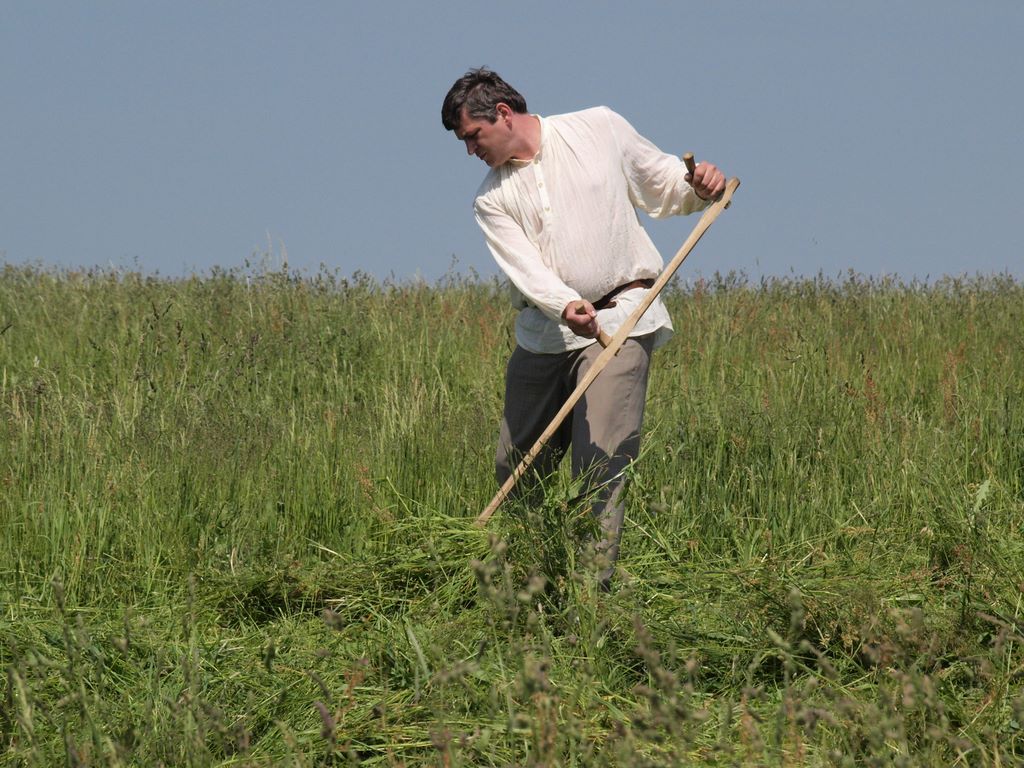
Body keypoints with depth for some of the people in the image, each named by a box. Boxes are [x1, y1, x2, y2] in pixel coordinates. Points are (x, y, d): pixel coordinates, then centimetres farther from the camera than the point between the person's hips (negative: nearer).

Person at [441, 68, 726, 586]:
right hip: (543, 330, 4)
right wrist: (566, 306, -29)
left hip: (619, 320, -4)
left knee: (601, 460, -15)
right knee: (516, 466, 9)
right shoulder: (493, 202, 6)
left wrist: (699, 188, -10)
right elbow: (525, 267, -10)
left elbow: (664, 184, 13)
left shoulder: (599, 129, 3)